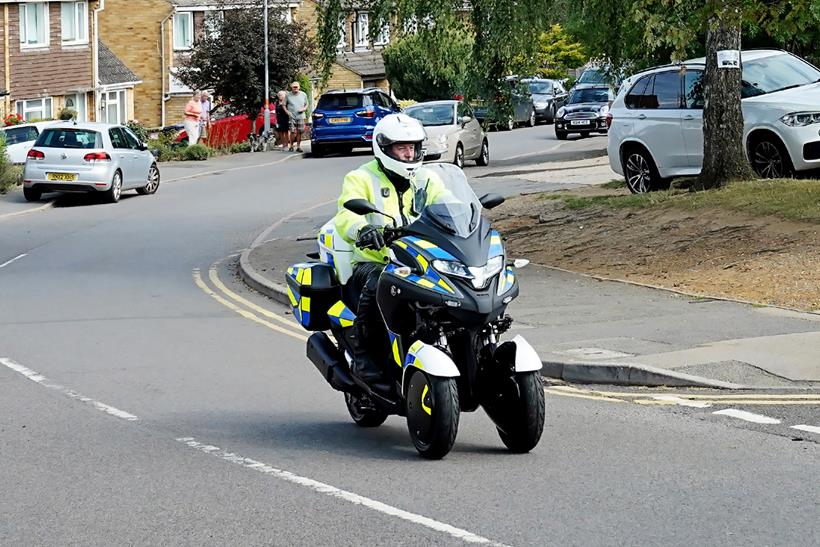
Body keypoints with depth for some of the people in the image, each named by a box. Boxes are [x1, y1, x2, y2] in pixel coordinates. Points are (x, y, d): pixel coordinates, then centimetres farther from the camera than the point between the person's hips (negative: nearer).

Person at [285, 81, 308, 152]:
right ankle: (291, 145, 3)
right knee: (293, 132, -13)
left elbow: (306, 104, 19)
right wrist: (287, 112, -6)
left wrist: (304, 109, -2)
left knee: (299, 132, 1)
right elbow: (284, 105, 9)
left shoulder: (303, 95, 8)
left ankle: (298, 146, 11)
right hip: (292, 117, -2)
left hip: (301, 116, 2)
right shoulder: (288, 95, 1)